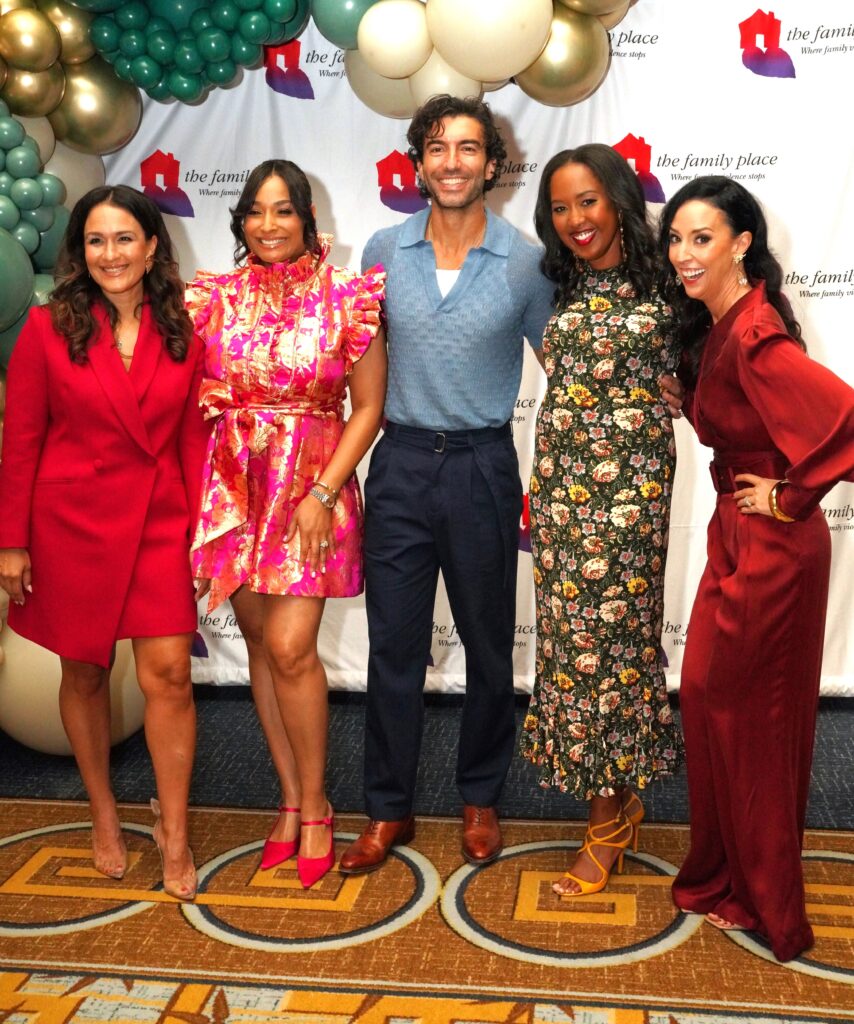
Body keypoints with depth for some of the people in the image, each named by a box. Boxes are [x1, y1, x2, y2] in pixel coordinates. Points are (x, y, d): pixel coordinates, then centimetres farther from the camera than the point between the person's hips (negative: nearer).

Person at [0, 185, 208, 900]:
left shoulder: (182, 332, 2)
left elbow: (194, 438, 5)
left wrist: (203, 531, 1)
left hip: (159, 524, 1)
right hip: (73, 521, -1)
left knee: (168, 675, -4)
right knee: (85, 672, 11)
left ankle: (174, 833, 10)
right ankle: (105, 815, 30)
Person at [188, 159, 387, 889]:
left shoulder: (346, 299, -4)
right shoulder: (215, 298, 5)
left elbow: (367, 407, -3)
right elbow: (190, 398, 8)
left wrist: (323, 492, -10)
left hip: (313, 486, -3)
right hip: (235, 489, 4)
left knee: (289, 647, -9)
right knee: (261, 643, 9)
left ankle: (315, 808, 11)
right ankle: (292, 800, 23)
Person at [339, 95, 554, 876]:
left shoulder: (524, 261, -4)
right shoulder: (384, 252, 2)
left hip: (482, 466, -1)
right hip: (402, 462, 1)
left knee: (488, 643, 11)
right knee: (393, 644, 7)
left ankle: (481, 800, 30)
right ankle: (389, 810, 22)